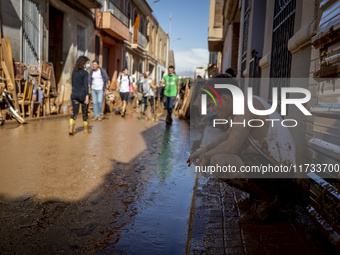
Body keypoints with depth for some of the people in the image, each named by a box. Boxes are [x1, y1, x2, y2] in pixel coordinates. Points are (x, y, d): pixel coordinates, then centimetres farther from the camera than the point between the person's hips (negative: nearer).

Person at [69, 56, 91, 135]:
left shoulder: (74, 72, 9)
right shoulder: (85, 73, -9)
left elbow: (72, 83, 15)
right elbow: (86, 85, -15)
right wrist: (87, 96, -17)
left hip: (74, 94, 5)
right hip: (82, 94, -4)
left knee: (74, 112, 5)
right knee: (84, 112, 10)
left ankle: (71, 128, -11)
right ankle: (86, 129, 23)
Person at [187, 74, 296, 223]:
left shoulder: (247, 103, -19)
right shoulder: (246, 104, 10)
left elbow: (232, 146, -25)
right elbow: (230, 135, 21)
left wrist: (207, 156, -8)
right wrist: (204, 150, 9)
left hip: (277, 175, -10)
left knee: (218, 162, -27)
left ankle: (267, 199, -6)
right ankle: (260, 194, 15)